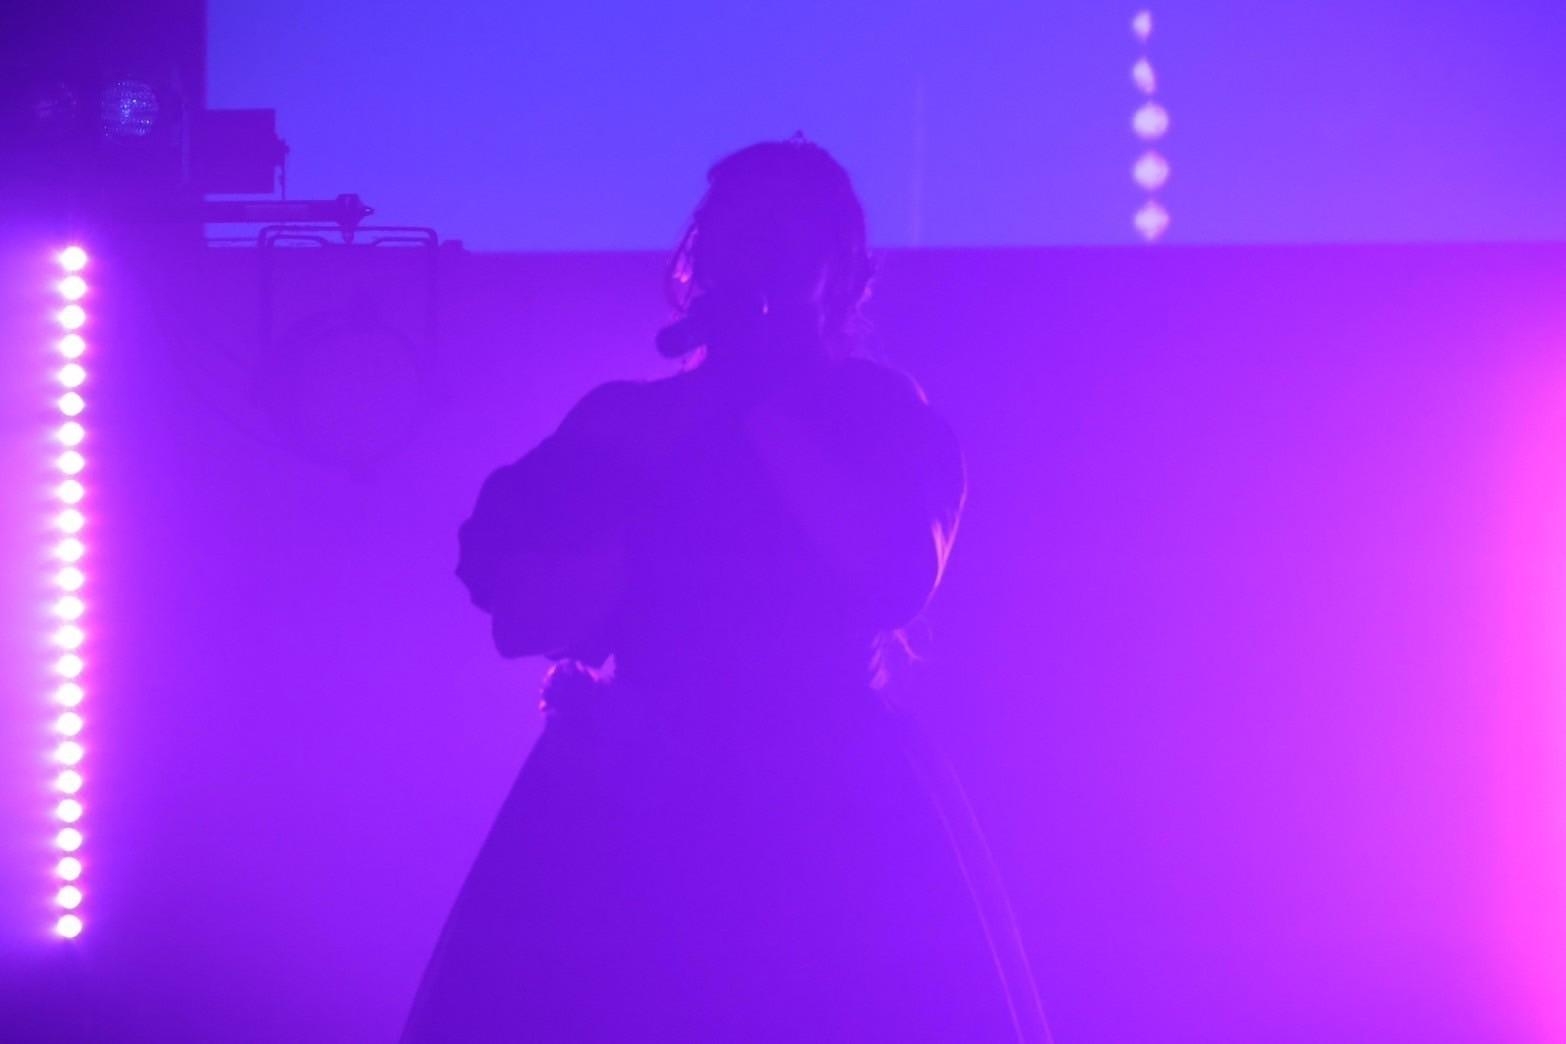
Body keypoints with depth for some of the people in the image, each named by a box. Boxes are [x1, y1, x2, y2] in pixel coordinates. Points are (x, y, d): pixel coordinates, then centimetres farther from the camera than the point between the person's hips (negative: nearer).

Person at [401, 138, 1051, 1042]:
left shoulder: (887, 418, 8)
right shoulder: (624, 420, 12)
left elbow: (898, 579, -11)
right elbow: (517, 613, 0)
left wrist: (765, 407, -9)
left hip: (833, 819, -1)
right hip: (625, 809, 2)